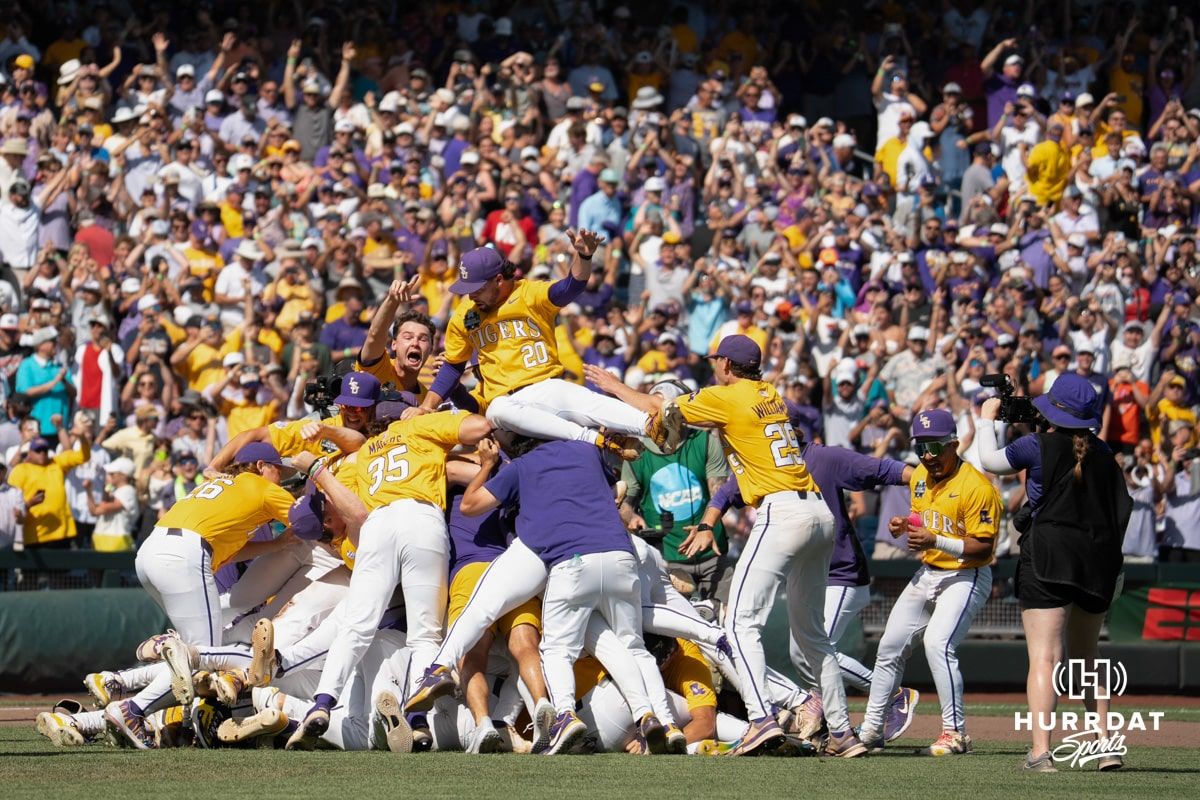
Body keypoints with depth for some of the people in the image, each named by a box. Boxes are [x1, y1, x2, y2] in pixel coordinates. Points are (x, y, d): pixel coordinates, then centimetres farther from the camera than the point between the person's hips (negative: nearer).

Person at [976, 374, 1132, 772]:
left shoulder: (1038, 446, -3)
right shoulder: (1101, 453, 11)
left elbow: (991, 460, 12)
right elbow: (1122, 508, 16)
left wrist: (987, 419, 26)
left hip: (1048, 557, -5)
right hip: (1098, 557, 5)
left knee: (1045, 656, -11)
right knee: (1086, 658, 19)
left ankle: (1040, 751, -22)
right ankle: (1107, 748, 13)